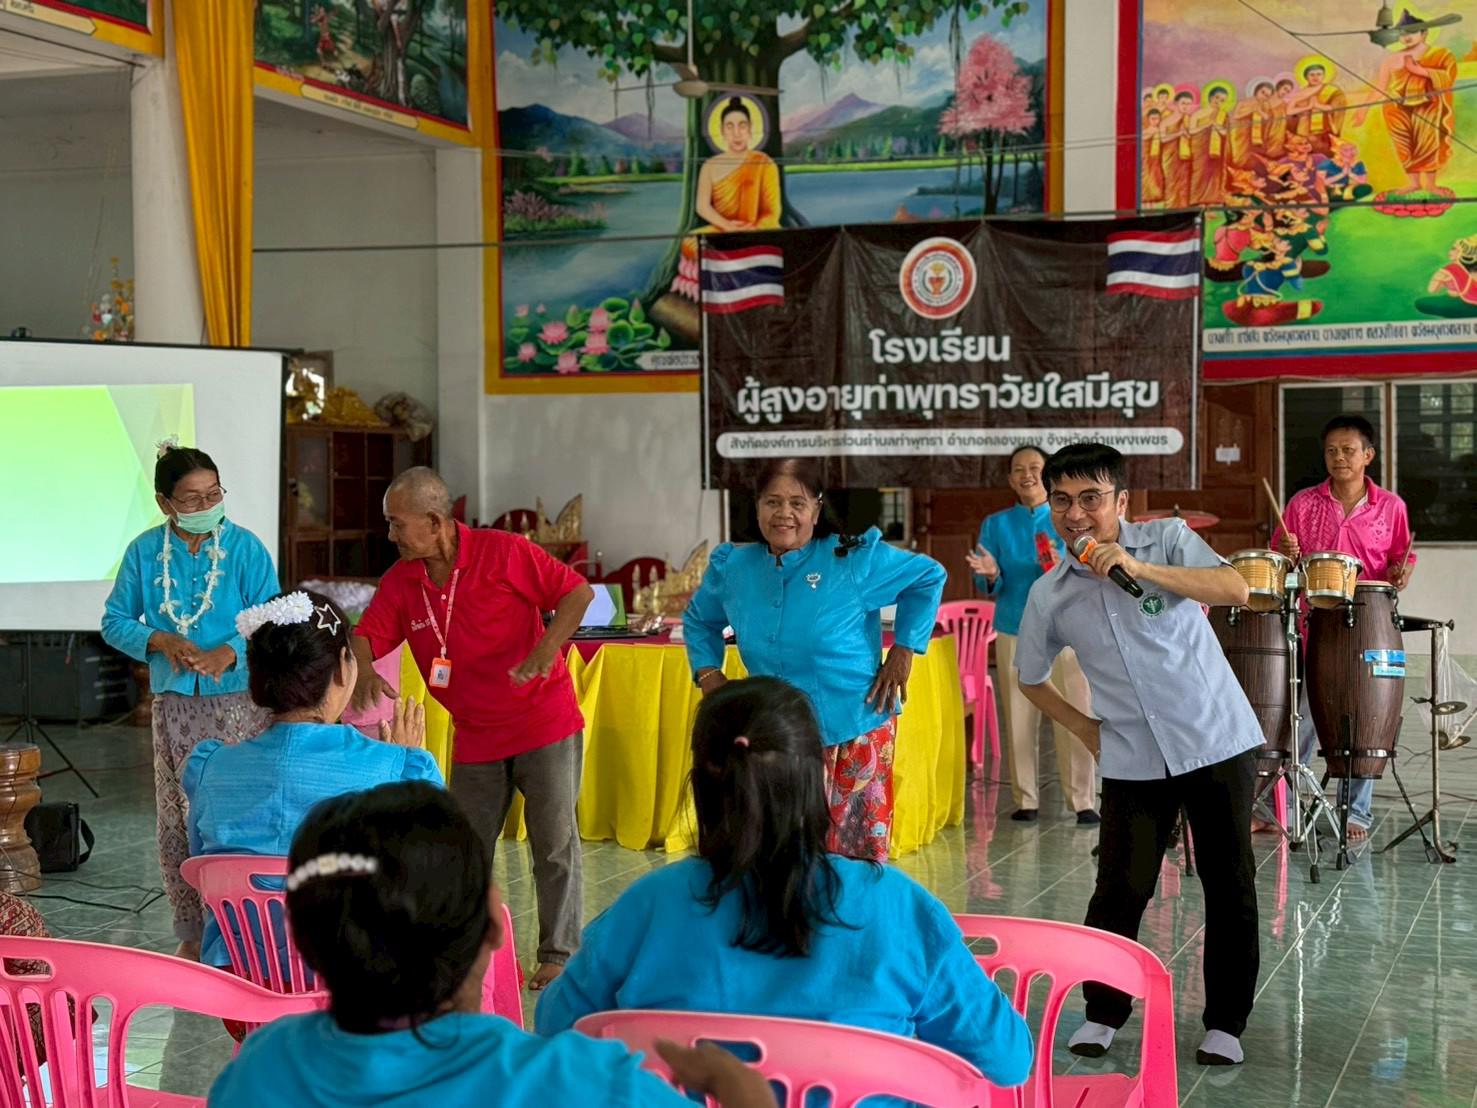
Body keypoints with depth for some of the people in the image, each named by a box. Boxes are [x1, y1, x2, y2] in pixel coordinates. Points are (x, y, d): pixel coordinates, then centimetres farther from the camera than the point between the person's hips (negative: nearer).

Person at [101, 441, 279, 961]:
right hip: (174, 705, 3)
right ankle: (192, 934, 21)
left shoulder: (245, 548, -7)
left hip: (237, 703, -3)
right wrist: (159, 641, -13)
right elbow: (115, 621, 6)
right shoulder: (145, 551, 1)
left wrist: (227, 652, -26)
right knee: (176, 824, 8)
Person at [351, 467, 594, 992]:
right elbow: (367, 633, -1)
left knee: (554, 841, 1)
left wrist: (545, 650, -28)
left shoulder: (505, 552, -13)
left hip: (544, 722, -5)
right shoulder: (401, 581, 1)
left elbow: (578, 591, -15)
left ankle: (559, 954, 11)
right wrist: (365, 671, -23)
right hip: (475, 737, 5)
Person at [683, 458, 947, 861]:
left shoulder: (854, 559, -8)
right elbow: (698, 621, 23)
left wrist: (904, 650, -2)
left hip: (858, 730, -3)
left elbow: (929, 576, 4)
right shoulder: (732, 567, 4)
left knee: (861, 853, 1)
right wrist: (708, 673, 6)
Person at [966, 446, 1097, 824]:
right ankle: (1026, 799, 10)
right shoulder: (996, 524, 9)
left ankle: (1083, 801, 1)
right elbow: (991, 590, 5)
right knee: (1019, 720, 2)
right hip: (1014, 632, 1)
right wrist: (990, 575, -17)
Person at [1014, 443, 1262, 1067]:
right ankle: (1103, 1012, 19)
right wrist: (1085, 729, 5)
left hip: (1217, 741, -1)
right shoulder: (1049, 595, 0)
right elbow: (1030, 678, 16)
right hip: (1133, 760, 1)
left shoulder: (1166, 540, -6)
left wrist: (1139, 568, -29)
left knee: (1229, 887, 3)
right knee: (1119, 891, -3)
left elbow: (1235, 590, -22)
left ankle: (1225, 1022, 19)